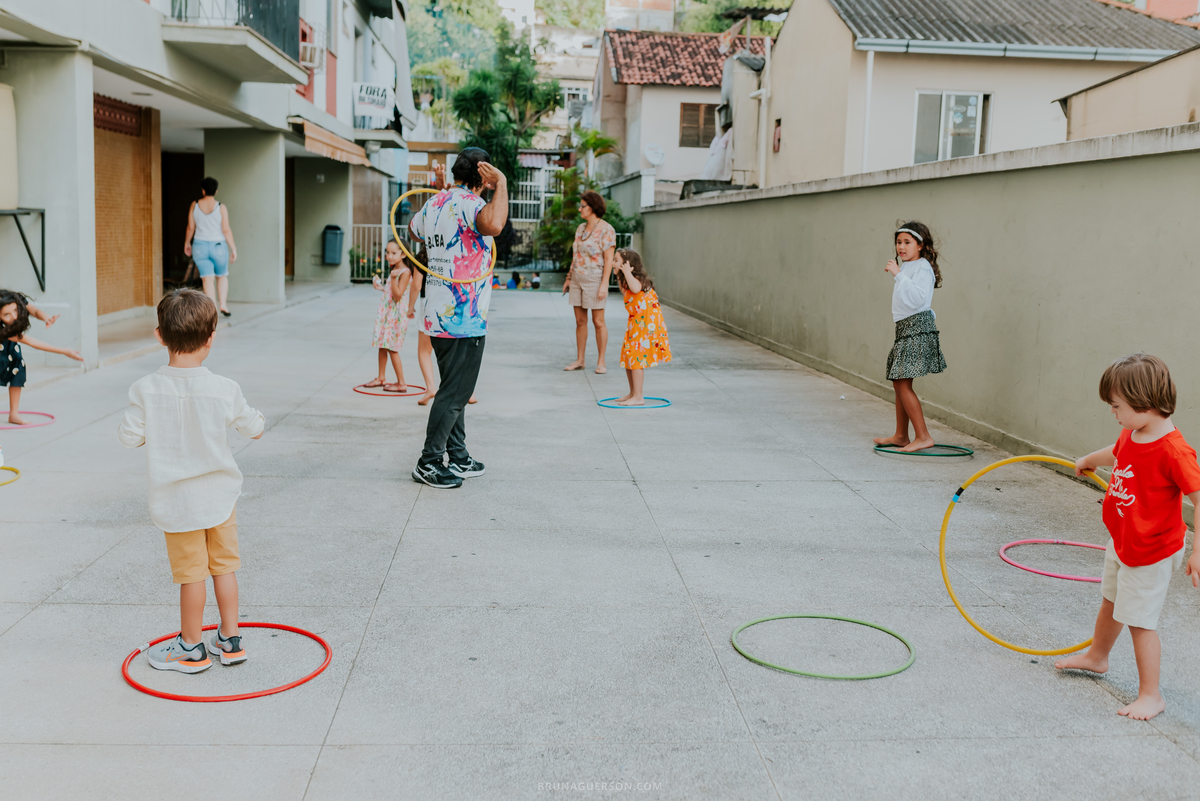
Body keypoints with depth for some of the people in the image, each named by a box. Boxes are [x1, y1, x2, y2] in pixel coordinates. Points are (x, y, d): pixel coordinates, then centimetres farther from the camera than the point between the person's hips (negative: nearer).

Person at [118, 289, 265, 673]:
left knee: (190, 573, 9)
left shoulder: (145, 390, -16)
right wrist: (257, 419, 24)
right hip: (220, 495, 2)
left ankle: (191, 648, 24)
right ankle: (230, 639, 26)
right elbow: (254, 428, 1)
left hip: (177, 501, -1)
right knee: (224, 566, 15)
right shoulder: (225, 390, -13)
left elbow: (129, 436, -7)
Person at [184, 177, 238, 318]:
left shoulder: (194, 205, -2)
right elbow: (226, 230, -10)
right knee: (222, 276, 19)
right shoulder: (221, 208, -9)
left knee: (208, 279, 1)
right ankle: (222, 304, 9)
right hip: (218, 247, -1)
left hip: (200, 247, 1)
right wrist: (233, 248, -4)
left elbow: (190, 228, 3)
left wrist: (187, 243, 17)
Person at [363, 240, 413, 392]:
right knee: (382, 345, 15)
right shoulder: (393, 270, 12)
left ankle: (401, 383, 0)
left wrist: (393, 278, -31)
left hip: (396, 313, -9)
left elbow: (398, 295, -22)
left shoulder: (405, 272, -16)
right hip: (386, 311, 9)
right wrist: (381, 287, 24)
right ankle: (381, 378, 27)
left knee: (392, 348, -7)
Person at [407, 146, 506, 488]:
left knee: (455, 389, 18)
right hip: (465, 319, -10)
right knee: (454, 392, -2)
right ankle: (429, 463, 4)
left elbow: (414, 227, 34)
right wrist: (501, 183, -27)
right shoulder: (469, 202, -16)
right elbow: (493, 225, -39)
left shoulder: (433, 203, 12)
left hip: (438, 316, 10)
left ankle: (459, 458, 26)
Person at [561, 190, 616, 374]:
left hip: (595, 280, -7)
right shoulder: (581, 229, 11)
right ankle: (579, 360, 14)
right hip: (578, 280, 7)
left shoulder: (606, 230, -11)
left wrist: (604, 284, -20)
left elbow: (609, 259, -14)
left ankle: (601, 361, 6)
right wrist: (568, 278, 13)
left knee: (598, 321, -2)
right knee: (580, 321, 8)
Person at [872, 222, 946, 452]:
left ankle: (923, 436, -12)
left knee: (903, 383, -14)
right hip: (904, 328, 10)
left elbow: (918, 299, -26)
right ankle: (901, 436, 23)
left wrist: (899, 275, -26)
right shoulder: (905, 268, 19)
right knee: (898, 383, 13)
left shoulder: (923, 268, -10)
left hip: (917, 327, -10)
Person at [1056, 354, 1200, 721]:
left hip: (1152, 553, -9)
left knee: (1140, 620, -1)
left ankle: (1150, 694, 14)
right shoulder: (1130, 435, -3)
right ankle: (1096, 656, 49)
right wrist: (1088, 460, 40)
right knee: (1111, 602, 27)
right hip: (1121, 543, 9)